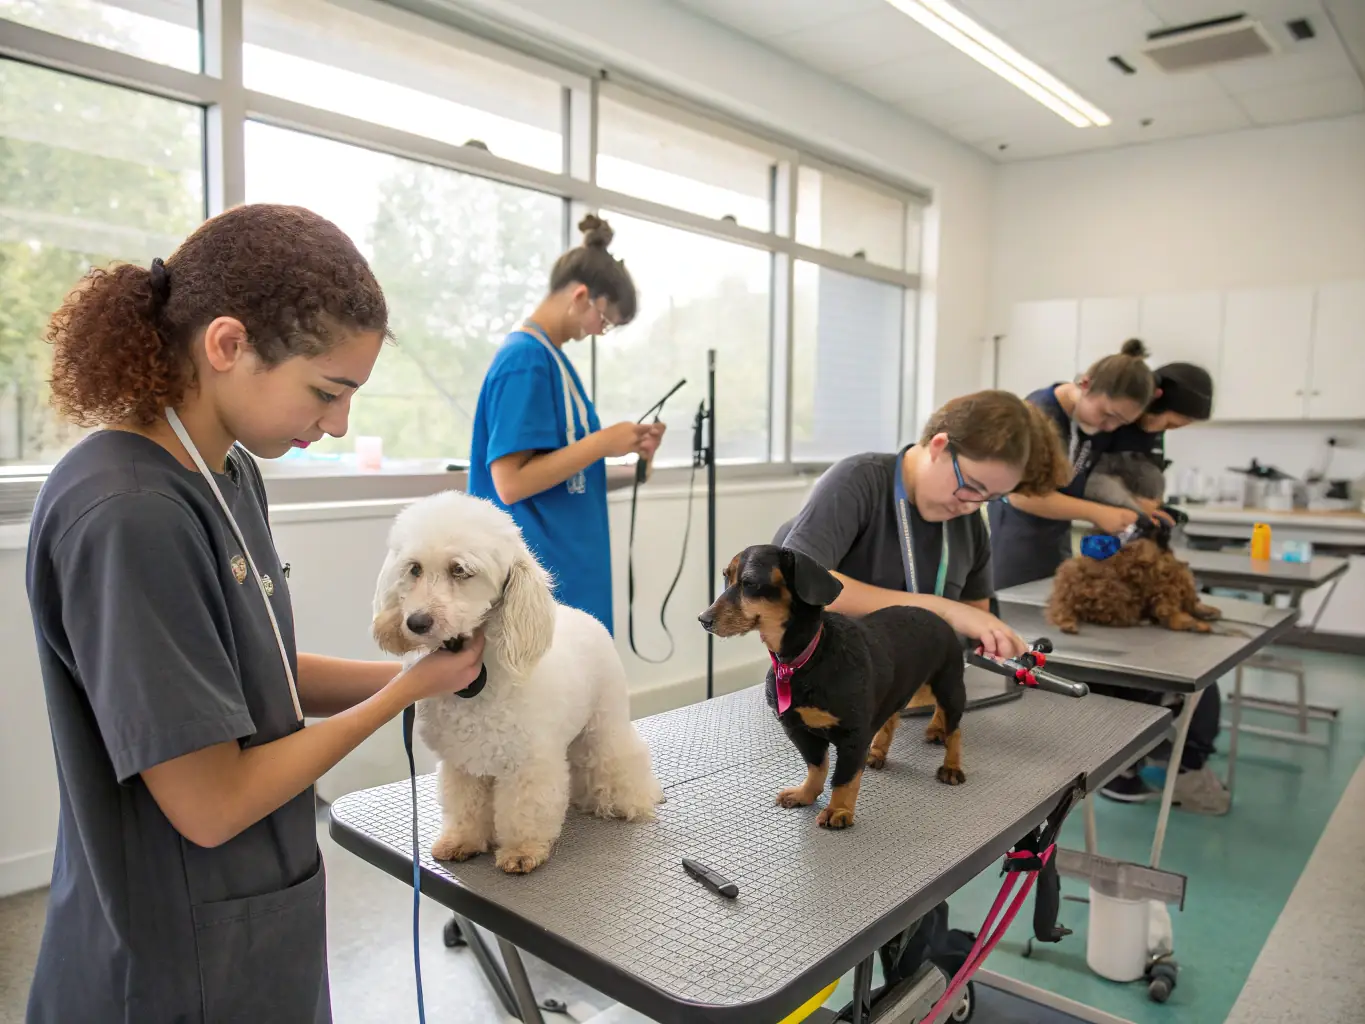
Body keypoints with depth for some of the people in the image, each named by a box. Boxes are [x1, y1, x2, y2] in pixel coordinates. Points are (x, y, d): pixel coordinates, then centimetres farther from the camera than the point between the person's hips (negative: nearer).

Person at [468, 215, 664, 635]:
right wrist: (604, 442, -16)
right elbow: (511, 482, -22)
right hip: (539, 577, -10)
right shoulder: (525, 358, -15)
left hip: (569, 571, 10)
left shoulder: (551, 357, 13)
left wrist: (632, 469, 7)